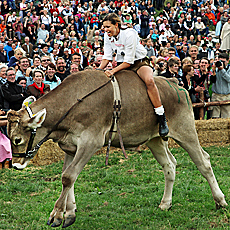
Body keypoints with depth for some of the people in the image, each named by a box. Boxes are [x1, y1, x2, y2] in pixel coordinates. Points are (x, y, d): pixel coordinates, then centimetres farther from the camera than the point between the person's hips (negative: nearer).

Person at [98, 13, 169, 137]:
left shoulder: (129, 34, -23)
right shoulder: (107, 36, -1)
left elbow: (129, 61, -24)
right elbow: (107, 57, 5)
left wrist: (113, 71, -32)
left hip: (139, 63, -7)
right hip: (122, 65, 7)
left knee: (149, 80, -38)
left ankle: (162, 119, -37)